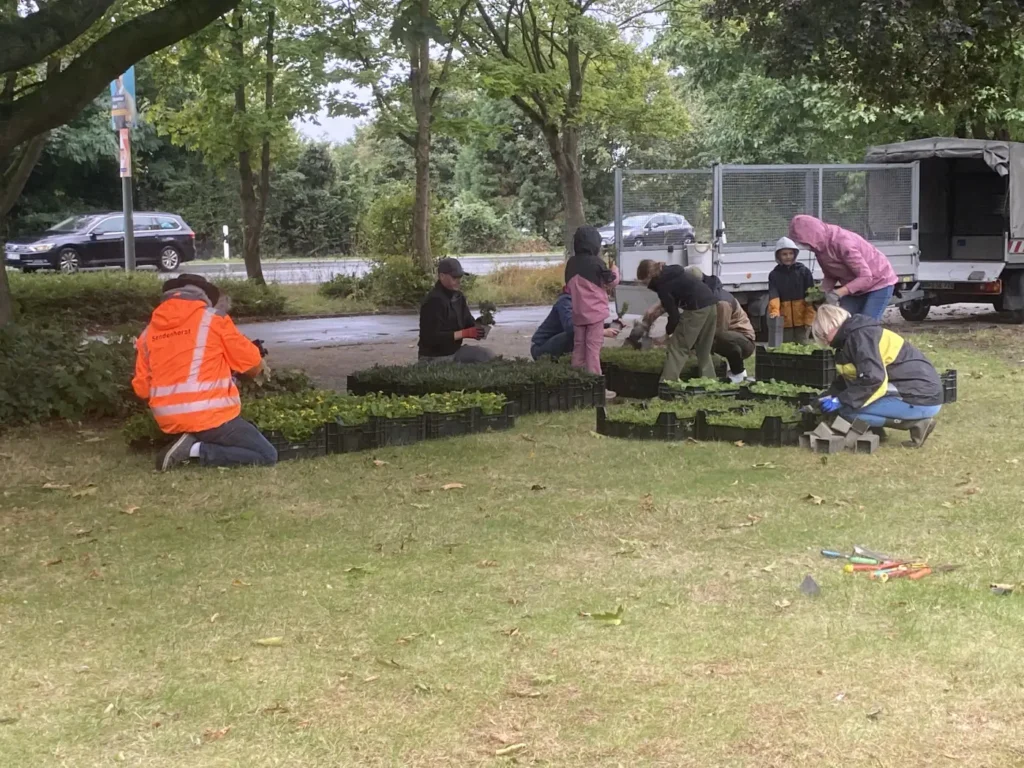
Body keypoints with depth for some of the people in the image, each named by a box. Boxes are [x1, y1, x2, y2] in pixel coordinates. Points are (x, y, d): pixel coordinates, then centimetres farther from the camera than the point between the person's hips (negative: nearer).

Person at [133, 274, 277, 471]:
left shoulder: (149, 331, 10)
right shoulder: (213, 319, -3)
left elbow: (142, 388, 9)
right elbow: (253, 365, 3)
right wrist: (259, 367, 26)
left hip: (168, 422, 7)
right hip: (209, 417, -7)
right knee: (267, 456, 1)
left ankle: (190, 444, 6)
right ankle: (196, 450, -13)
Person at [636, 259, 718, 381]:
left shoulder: (663, 285, -9)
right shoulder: (670, 273, 16)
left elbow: (674, 315, -6)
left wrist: (667, 332, 11)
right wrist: (658, 307, 26)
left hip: (697, 309, -9)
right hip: (711, 304, 9)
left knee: (677, 348, -2)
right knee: (704, 350, 17)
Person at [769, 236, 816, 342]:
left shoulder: (804, 271, 2)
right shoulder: (774, 275, 4)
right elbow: (773, 296, -9)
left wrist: (809, 319, -7)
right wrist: (774, 311, -28)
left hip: (802, 320, -1)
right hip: (784, 321, 1)